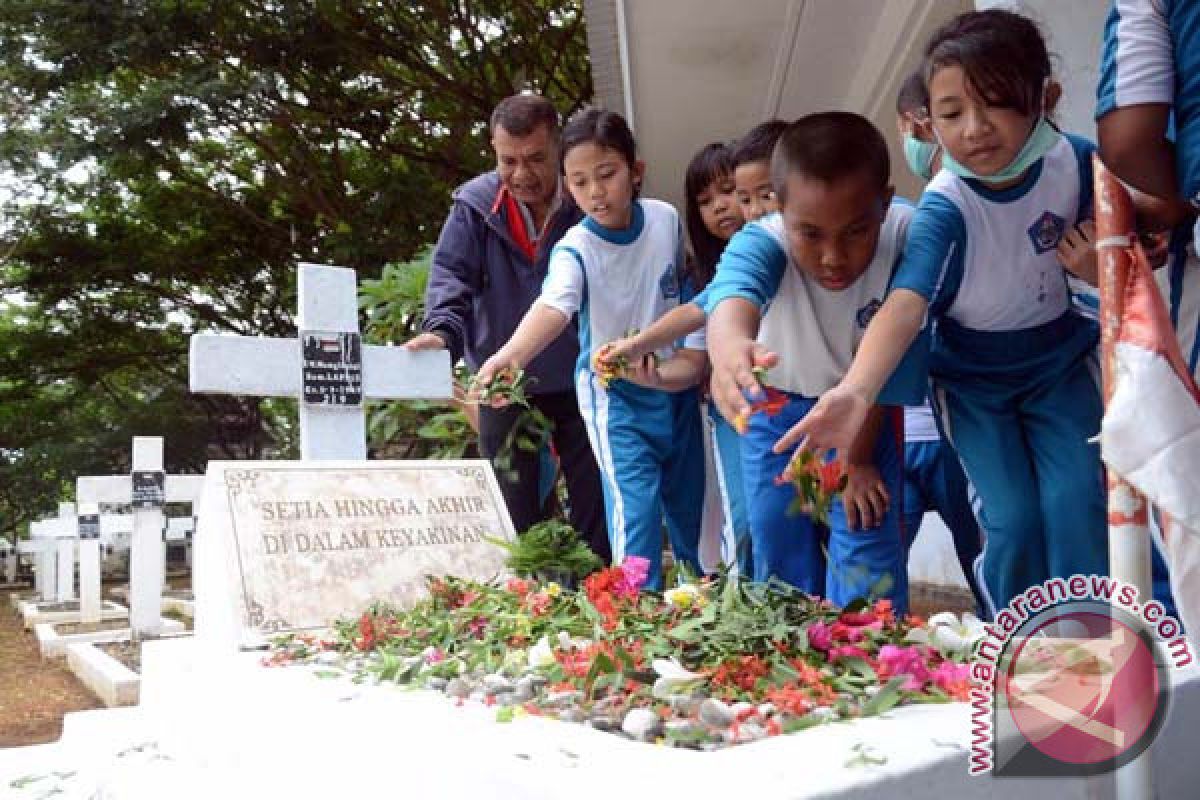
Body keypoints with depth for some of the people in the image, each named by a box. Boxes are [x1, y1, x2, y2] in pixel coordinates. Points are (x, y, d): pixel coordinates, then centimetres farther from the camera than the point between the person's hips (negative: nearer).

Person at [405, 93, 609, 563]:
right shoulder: (475, 206, -6)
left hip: (579, 381, 0)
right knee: (515, 512, 10)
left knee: (593, 504, 9)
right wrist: (442, 330, -28)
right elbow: (451, 274, -9)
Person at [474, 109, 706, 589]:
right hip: (613, 391, -4)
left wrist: (694, 354, 9)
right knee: (635, 504, -14)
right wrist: (514, 353, -63)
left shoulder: (667, 219, -9)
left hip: (675, 379, 4)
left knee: (689, 496, 16)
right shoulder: (575, 250, -23)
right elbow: (553, 306, -44)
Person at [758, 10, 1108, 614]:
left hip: (1058, 361, 3)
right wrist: (855, 390, -61)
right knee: (1013, 519, -9)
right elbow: (905, 304, -43)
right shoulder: (943, 209, -27)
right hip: (973, 379, -3)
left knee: (1077, 503, -8)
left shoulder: (1073, 162, -16)